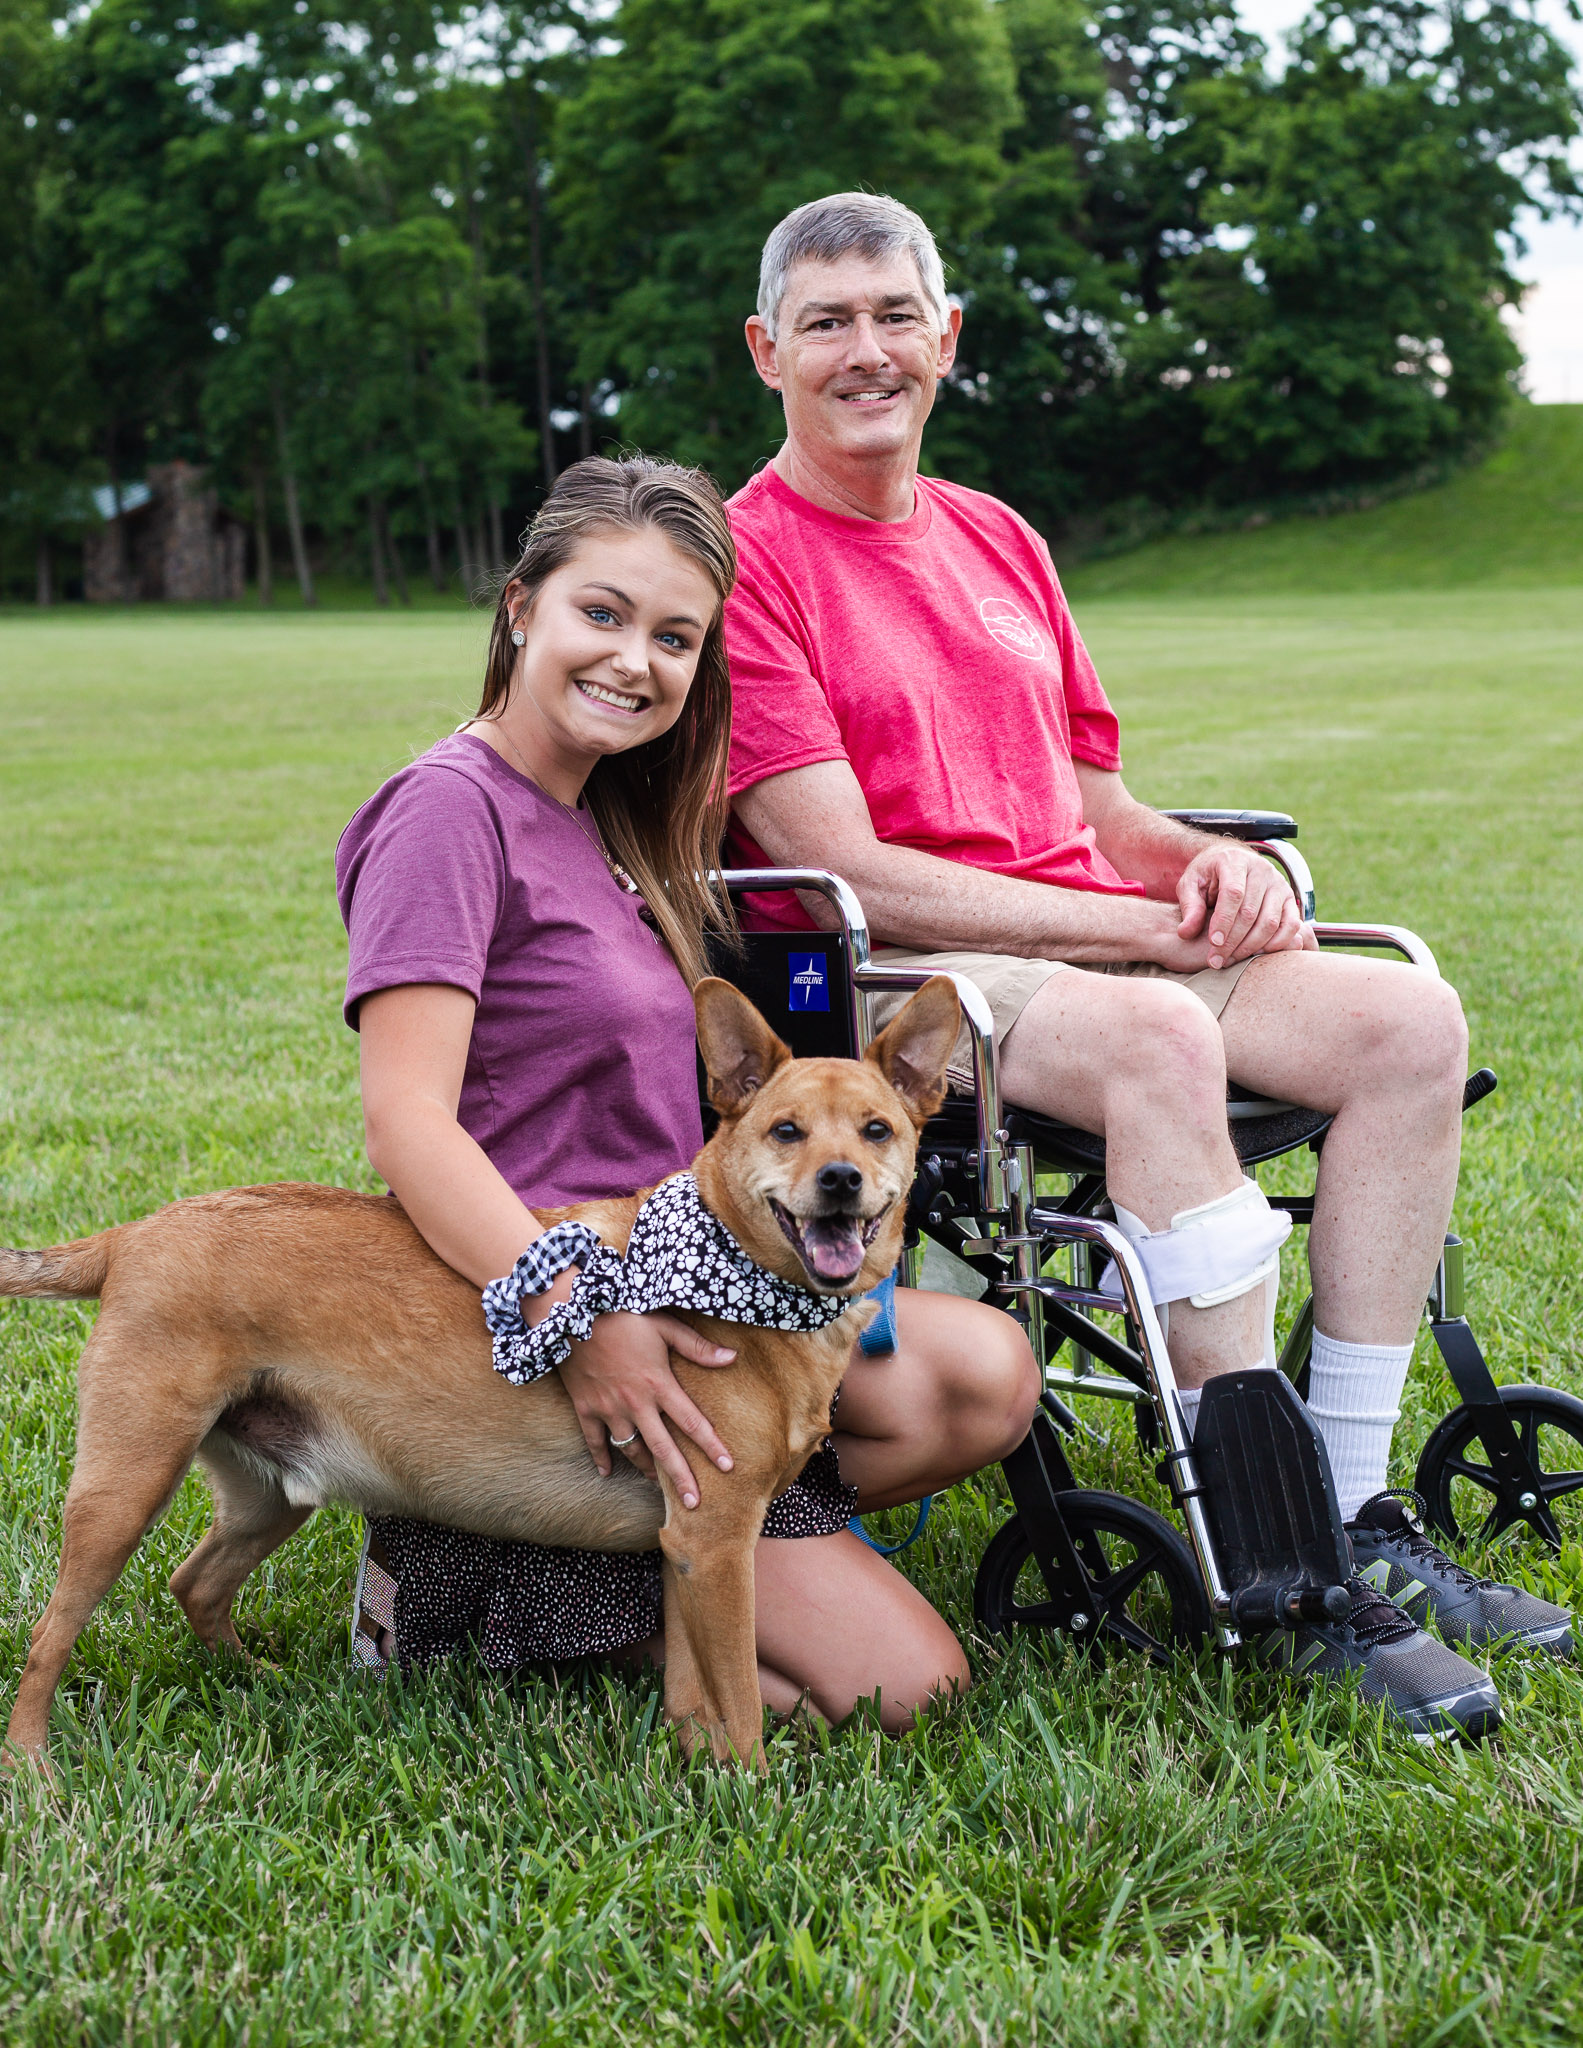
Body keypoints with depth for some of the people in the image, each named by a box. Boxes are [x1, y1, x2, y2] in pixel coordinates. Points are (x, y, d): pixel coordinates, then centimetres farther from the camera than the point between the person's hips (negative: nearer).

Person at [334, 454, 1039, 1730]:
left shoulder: (610, 826, 17)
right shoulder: (453, 809, -11)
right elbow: (406, 1121, -21)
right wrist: (577, 1321, -29)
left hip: (661, 1278, 9)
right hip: (516, 1311, -9)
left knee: (986, 1379, -14)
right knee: (903, 1683, -12)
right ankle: (470, 1578, -1)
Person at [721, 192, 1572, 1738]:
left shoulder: (999, 542, 20)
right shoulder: (744, 561, -4)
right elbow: (849, 876, -13)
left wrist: (1208, 862, -4)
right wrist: (1146, 927, -14)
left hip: (1103, 944, 7)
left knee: (1409, 1018, -17)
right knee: (1161, 1038, -37)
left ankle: (1355, 1511, -15)